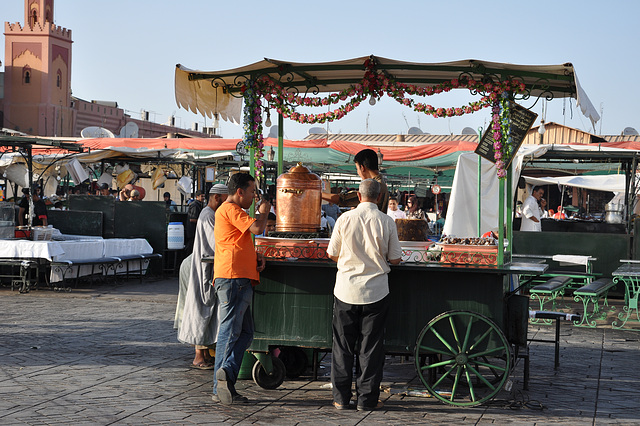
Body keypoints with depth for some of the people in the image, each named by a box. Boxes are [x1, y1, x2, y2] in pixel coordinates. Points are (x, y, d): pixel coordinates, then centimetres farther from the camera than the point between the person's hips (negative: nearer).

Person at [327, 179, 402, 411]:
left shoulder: (345, 219, -5)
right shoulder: (387, 222, -7)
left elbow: (332, 254, 3)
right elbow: (395, 259, -1)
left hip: (346, 289, 1)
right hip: (375, 291, -1)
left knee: (343, 344, 10)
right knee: (370, 346, 7)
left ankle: (341, 397, 13)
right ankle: (366, 398, 8)